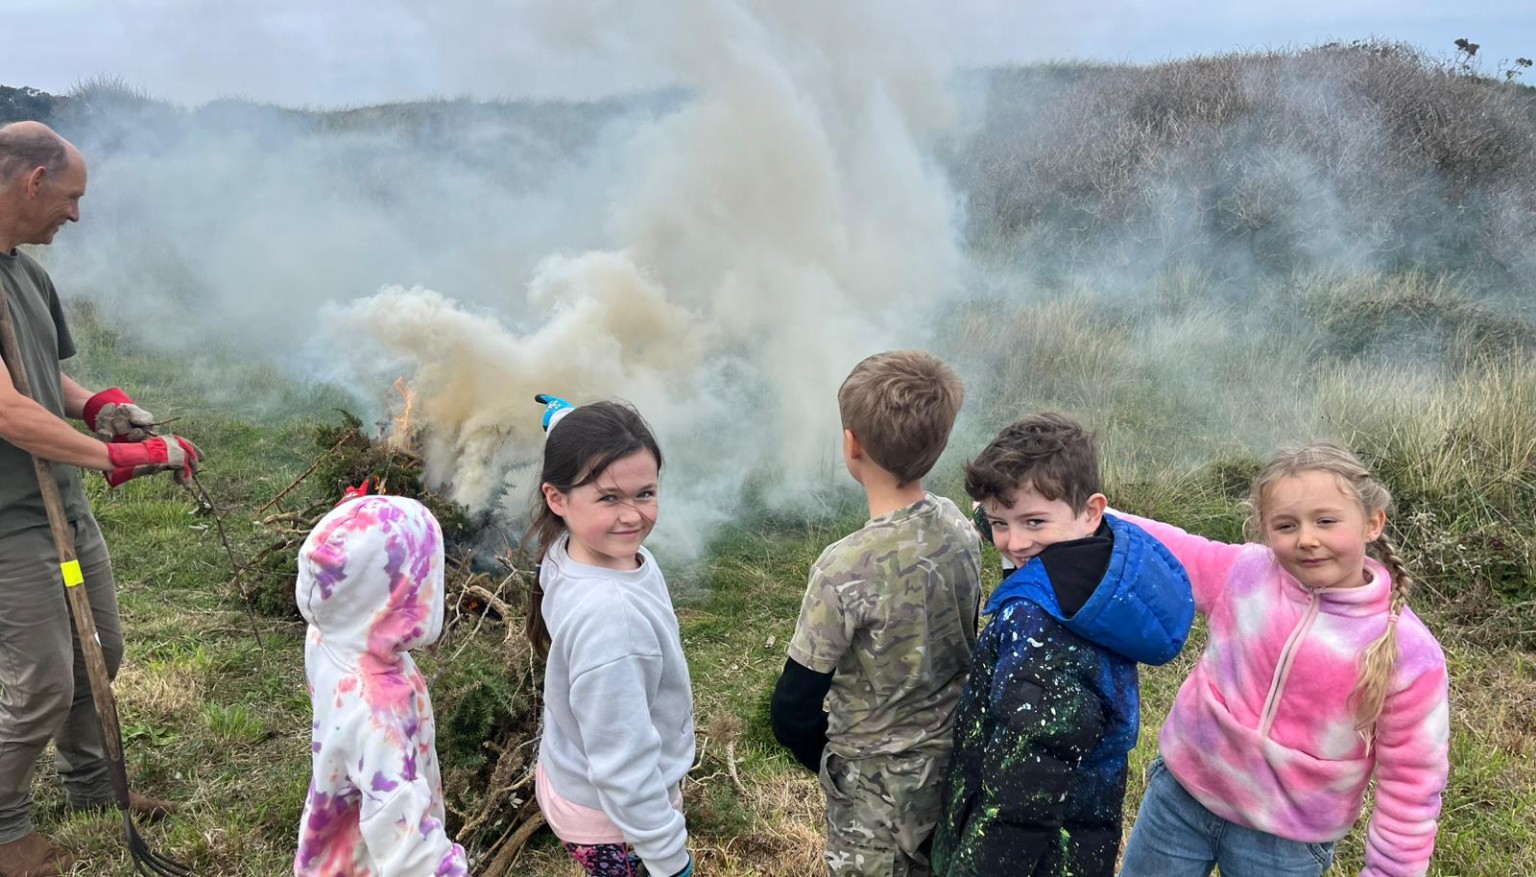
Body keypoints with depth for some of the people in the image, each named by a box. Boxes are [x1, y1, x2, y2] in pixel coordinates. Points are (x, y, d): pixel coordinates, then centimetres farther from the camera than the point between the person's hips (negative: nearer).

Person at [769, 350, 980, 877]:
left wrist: (833, 765, -1)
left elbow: (793, 713, -21)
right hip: (951, 763, 6)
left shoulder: (847, 568, -30)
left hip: (876, 789, -5)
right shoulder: (958, 527, -10)